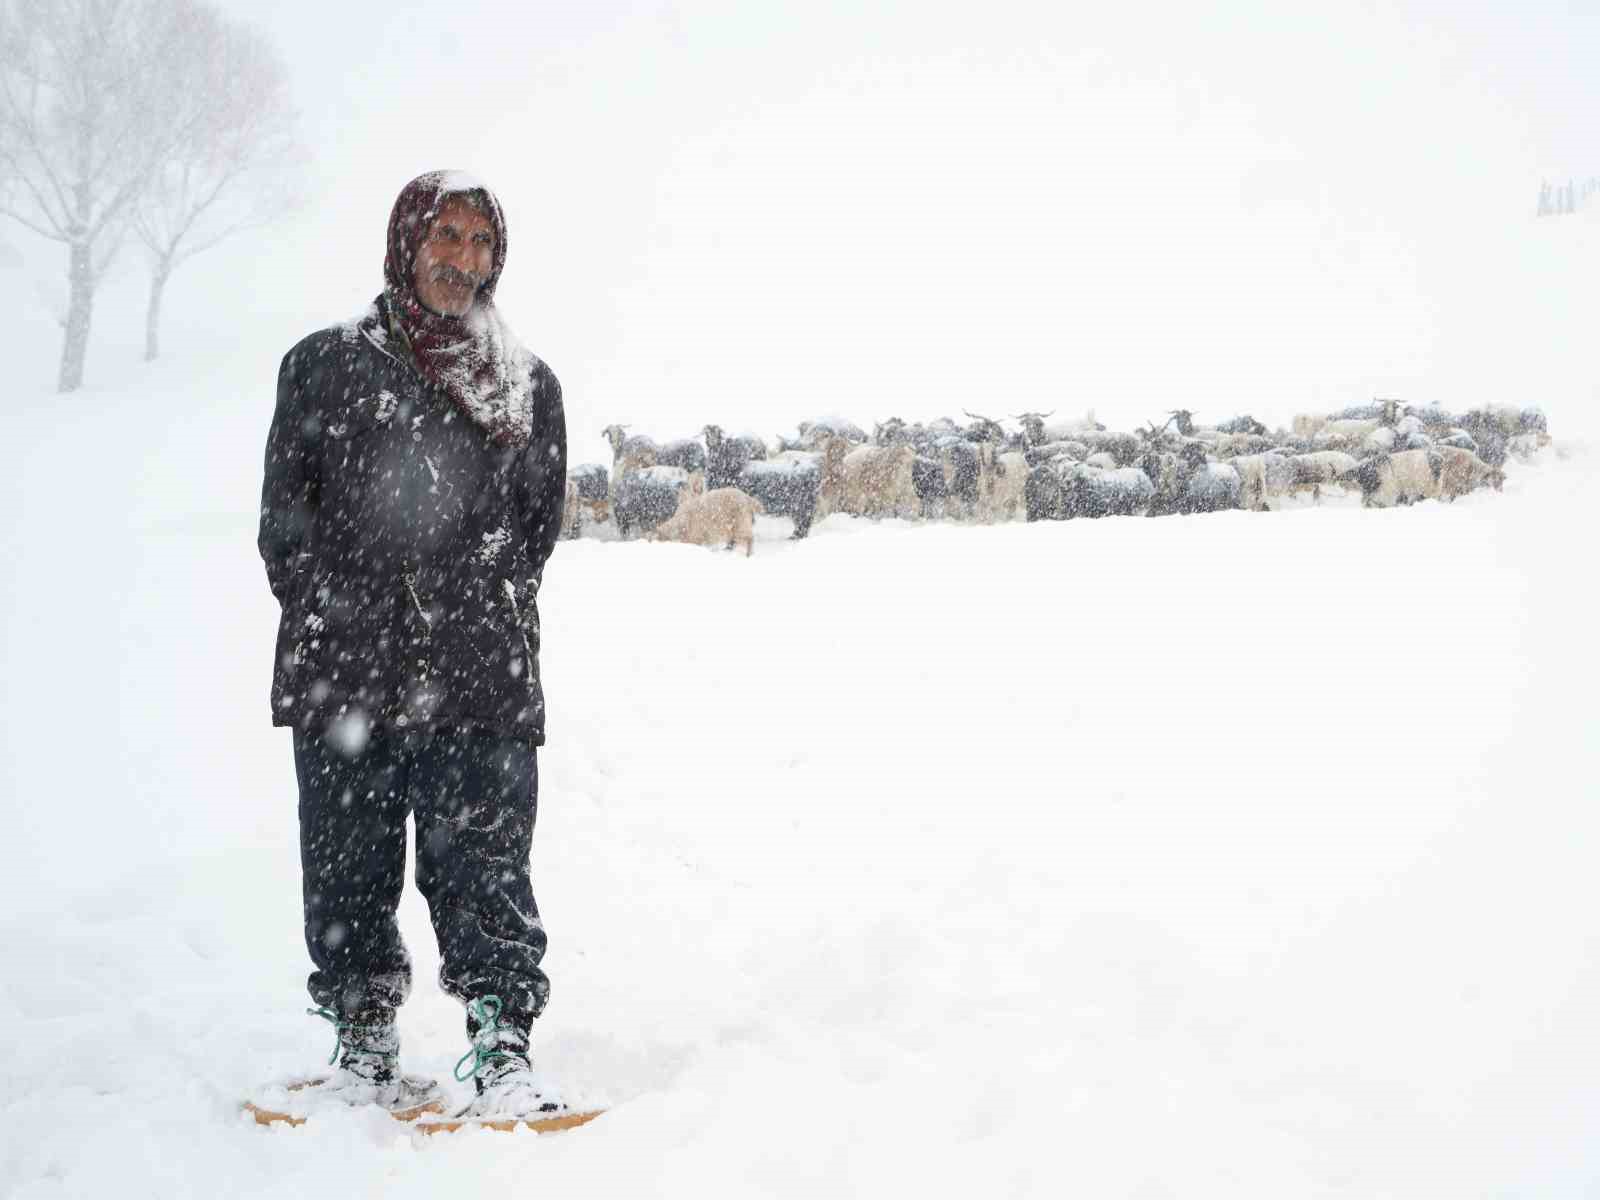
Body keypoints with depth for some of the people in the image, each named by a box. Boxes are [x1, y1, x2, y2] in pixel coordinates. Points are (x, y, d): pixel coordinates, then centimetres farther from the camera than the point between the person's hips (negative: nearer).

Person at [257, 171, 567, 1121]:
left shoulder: (528, 385, 14)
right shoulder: (327, 364, 11)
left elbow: (539, 523, 14)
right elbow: (286, 518, 7)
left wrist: (477, 619, 2)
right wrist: (339, 621, -4)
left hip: (483, 678, 0)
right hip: (345, 675, 0)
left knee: (483, 865, -4)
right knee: (348, 870, 4)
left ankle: (502, 1049, 2)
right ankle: (364, 1045, 18)